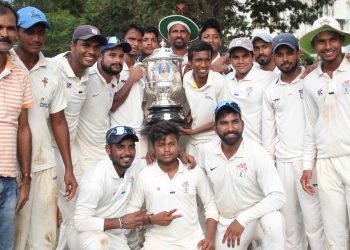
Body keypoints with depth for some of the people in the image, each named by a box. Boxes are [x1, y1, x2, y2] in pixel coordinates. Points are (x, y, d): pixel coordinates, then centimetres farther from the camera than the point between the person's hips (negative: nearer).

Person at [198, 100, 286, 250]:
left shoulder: (258, 154, -19)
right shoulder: (205, 150, -8)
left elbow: (278, 196, -25)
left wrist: (242, 219, -30)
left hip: (255, 216, -4)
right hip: (225, 221, 4)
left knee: (273, 222, -34)